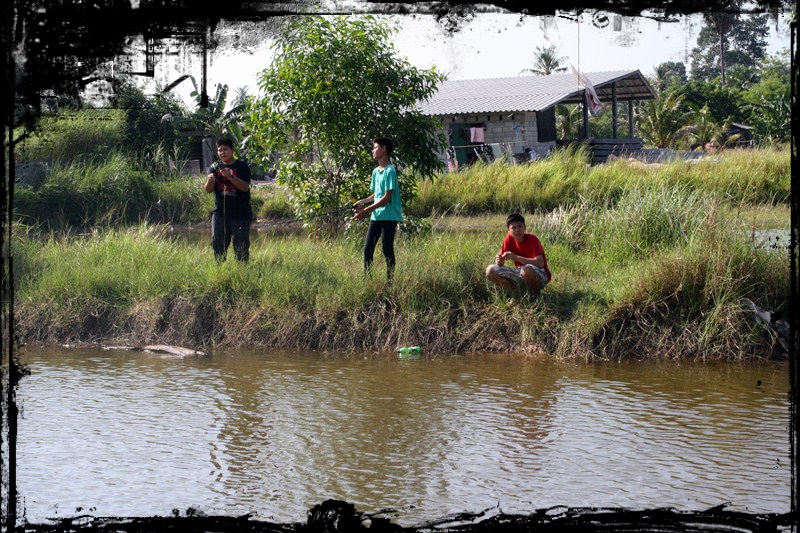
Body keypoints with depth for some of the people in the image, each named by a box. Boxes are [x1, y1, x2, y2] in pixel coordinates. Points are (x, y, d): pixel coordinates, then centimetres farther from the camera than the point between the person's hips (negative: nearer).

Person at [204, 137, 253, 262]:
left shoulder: (242, 166, -1)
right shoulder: (214, 167, 9)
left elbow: (245, 187, -13)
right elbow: (208, 190, 2)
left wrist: (230, 177, -27)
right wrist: (210, 181, -21)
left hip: (240, 214, -3)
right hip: (220, 212, 3)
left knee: (241, 246, -1)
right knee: (218, 245, 2)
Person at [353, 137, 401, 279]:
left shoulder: (389, 171, -13)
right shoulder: (376, 171, 13)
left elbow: (387, 198, -19)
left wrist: (367, 210, -20)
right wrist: (362, 201, 5)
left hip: (389, 216, -8)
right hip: (376, 216, 8)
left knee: (387, 249, -4)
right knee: (368, 249, 3)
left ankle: (390, 280, 3)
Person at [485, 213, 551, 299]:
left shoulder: (532, 239, -20)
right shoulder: (509, 239, -5)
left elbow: (540, 263, -33)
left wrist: (516, 257, -37)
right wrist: (499, 261, -28)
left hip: (540, 276, -6)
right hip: (520, 275, 6)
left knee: (527, 269, -41)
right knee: (490, 271, -10)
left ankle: (536, 295, -11)